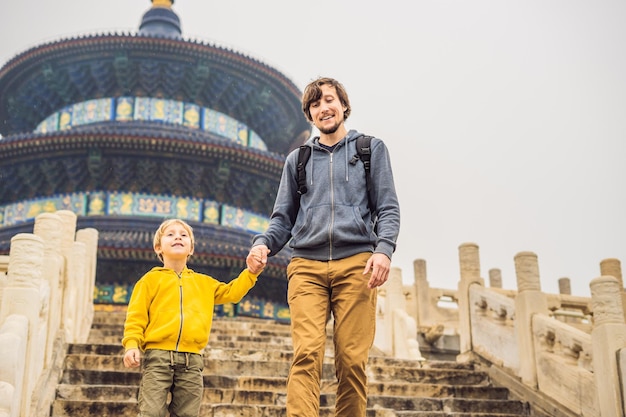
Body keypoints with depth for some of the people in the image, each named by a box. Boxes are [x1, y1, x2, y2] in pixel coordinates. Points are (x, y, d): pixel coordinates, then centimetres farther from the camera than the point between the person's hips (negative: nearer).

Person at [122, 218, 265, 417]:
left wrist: (250, 273, 15)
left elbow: (231, 292, 29)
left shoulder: (204, 282, 21)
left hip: (191, 360, 4)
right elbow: (136, 316, 2)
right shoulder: (151, 279, 9)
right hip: (158, 355, -4)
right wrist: (132, 344, -12)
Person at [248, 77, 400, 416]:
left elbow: (388, 208, 9)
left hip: (356, 263, -1)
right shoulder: (297, 159, 23)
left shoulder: (372, 148, 18)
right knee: (306, 354, -15)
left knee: (352, 359, -8)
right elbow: (283, 218, 19)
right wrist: (263, 243, -2)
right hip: (307, 265, 1)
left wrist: (384, 249, -9)